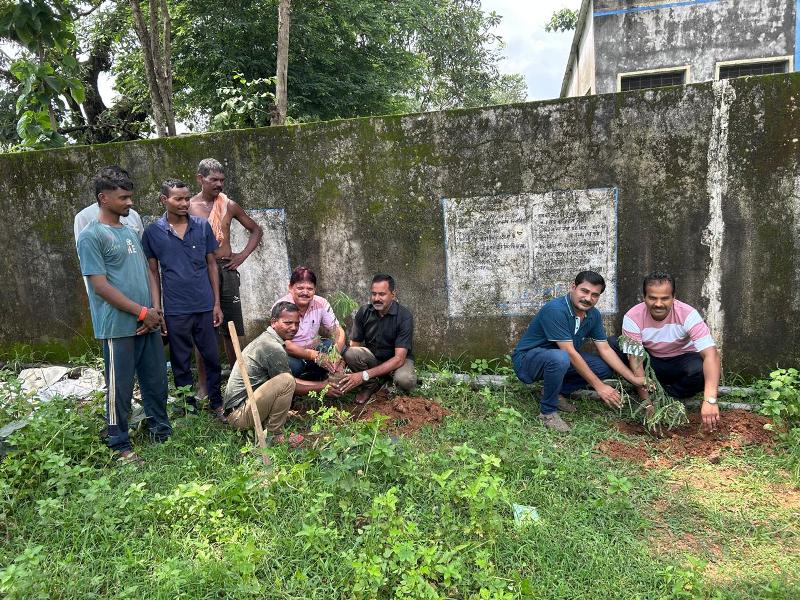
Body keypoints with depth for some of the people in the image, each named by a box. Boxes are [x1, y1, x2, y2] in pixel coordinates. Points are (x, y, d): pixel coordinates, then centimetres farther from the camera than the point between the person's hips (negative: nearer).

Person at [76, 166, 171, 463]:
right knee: (120, 388, 4)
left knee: (157, 382, 15)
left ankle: (161, 430, 31)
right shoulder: (91, 236, -10)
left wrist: (156, 309, 0)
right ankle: (120, 445, 19)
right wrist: (143, 312, -13)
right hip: (118, 327, -7)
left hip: (148, 324, 7)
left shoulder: (130, 231, 13)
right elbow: (100, 285, -15)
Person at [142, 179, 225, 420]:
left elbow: (211, 264, 6)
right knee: (181, 364, 10)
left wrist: (217, 303, 3)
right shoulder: (153, 232, -1)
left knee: (212, 358, 8)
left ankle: (216, 404, 24)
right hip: (175, 310, -1)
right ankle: (190, 409, 24)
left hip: (205, 306, 1)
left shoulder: (202, 226, 2)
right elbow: (153, 272, 3)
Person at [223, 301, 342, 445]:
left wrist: (322, 384, 13)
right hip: (239, 414, -10)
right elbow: (289, 383, -9)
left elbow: (293, 381, 17)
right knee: (286, 381, -26)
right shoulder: (273, 347, -19)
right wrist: (321, 389, 1)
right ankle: (273, 435, -9)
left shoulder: (266, 339, 12)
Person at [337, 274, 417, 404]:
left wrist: (365, 375, -35)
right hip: (372, 357, 3)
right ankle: (371, 385, -2)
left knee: (405, 380, -37)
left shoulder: (404, 316, -22)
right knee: (350, 354, -28)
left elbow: (399, 358, -27)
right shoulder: (364, 312, -10)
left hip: (398, 360, -3)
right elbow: (354, 344, -5)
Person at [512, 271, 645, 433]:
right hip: (527, 359, -8)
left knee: (604, 367, -4)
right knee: (559, 358, -39)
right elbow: (570, 353, -29)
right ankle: (548, 411, -17)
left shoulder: (593, 315, -2)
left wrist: (634, 378, -7)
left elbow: (605, 350, 2)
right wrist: (599, 386, -25)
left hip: (559, 358, 8)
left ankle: (554, 392, 8)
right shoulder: (555, 310, -29)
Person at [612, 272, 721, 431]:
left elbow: (711, 353, -36)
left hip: (681, 360, -1)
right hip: (650, 362, 1)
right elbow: (635, 360, -25)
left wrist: (710, 400, -49)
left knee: (700, 369, -37)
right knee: (612, 345, -25)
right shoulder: (633, 317, -23)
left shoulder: (688, 314, -26)